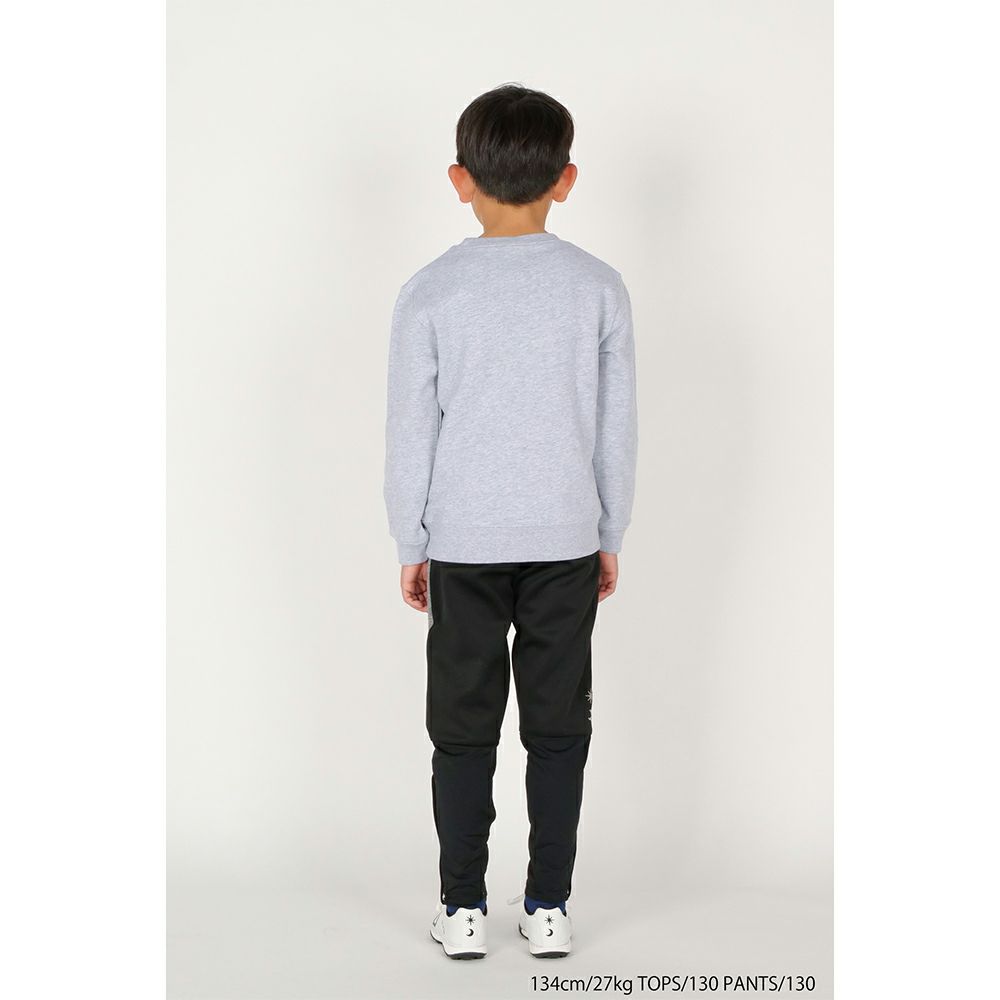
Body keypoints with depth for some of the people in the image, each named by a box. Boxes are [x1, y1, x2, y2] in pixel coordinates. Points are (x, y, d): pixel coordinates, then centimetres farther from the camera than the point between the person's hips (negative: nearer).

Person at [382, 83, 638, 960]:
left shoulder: (431, 293, -6)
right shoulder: (598, 287, -3)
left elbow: (410, 432, -3)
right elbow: (617, 428, 1)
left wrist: (411, 544, 7)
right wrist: (610, 538, 11)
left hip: (462, 544, -1)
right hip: (566, 541, 1)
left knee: (464, 730, 9)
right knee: (558, 727, 10)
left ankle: (463, 908, 16)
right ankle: (548, 907, 16)